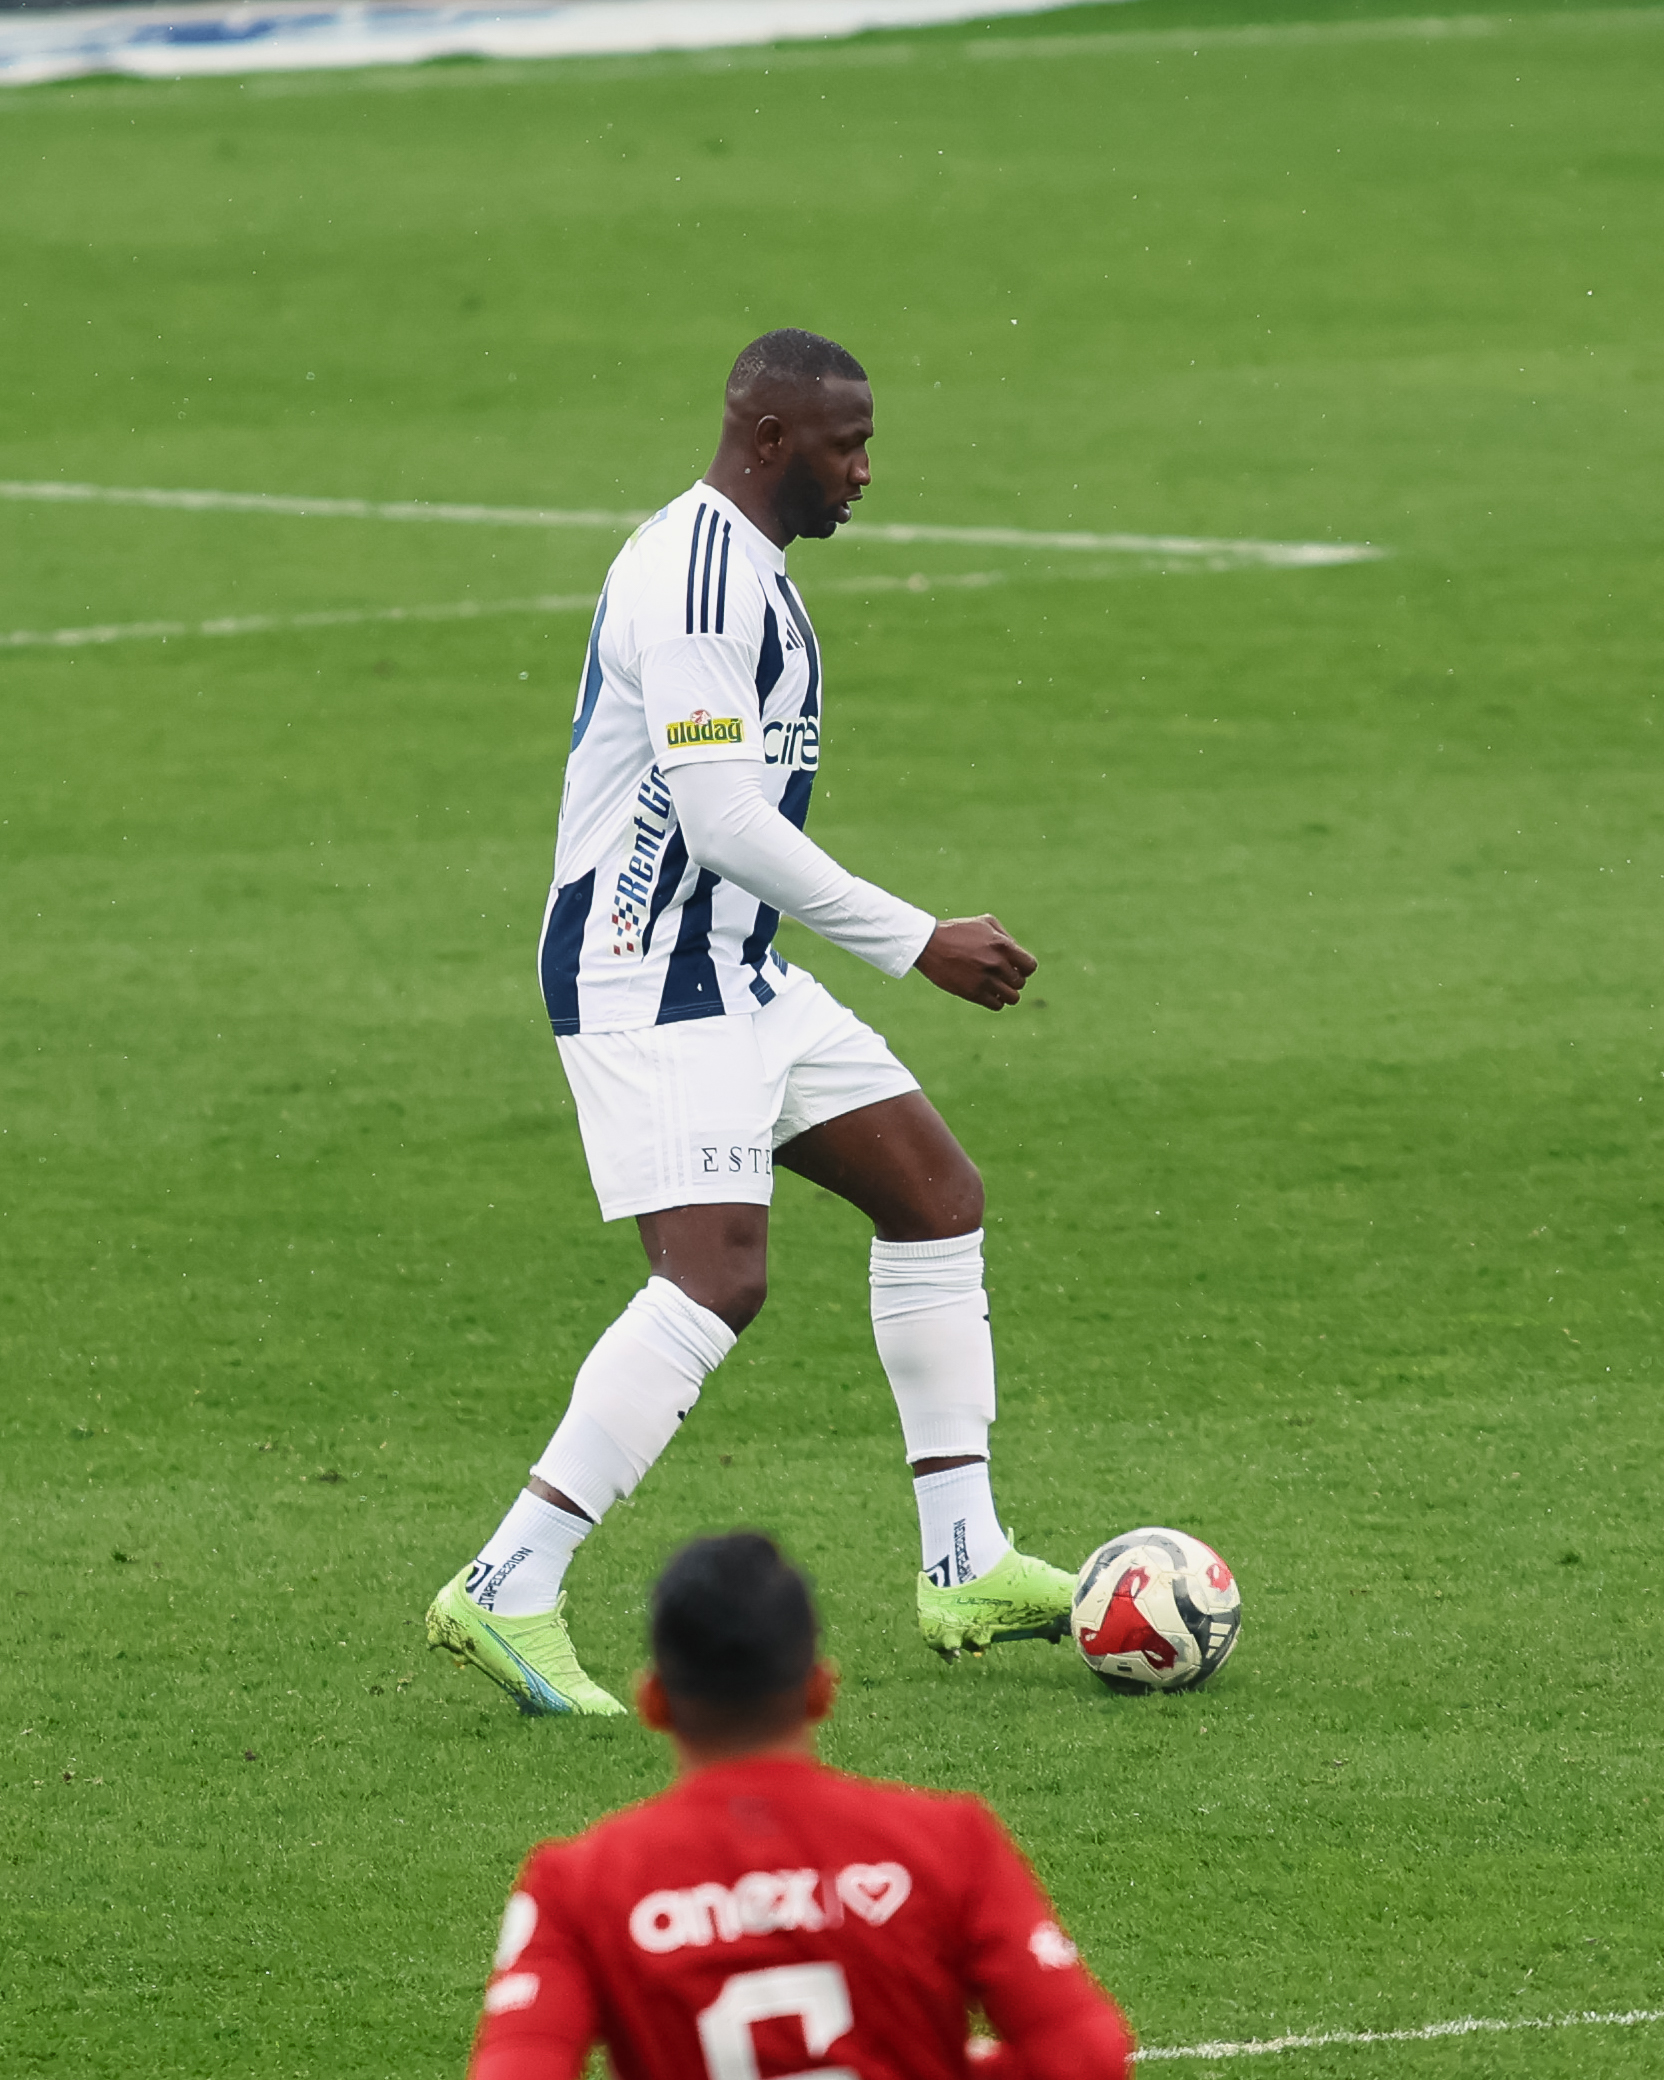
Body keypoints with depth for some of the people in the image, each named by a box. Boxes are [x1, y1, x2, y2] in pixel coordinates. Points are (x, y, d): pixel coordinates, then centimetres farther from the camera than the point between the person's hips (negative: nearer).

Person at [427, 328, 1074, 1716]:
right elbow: (722, 819, -24)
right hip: (645, 983, -11)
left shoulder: (745, 565, 15)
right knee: (718, 1279, -19)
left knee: (939, 1197, 11)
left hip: (733, 974, 11)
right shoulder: (692, 577, -19)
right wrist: (917, 945, -20)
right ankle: (507, 1596, -16)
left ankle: (965, 1570, 15)